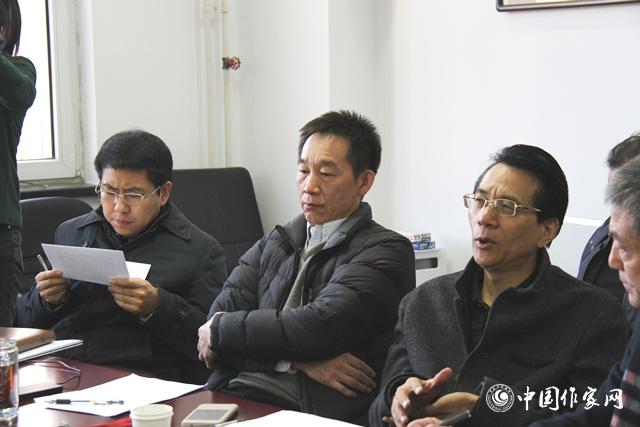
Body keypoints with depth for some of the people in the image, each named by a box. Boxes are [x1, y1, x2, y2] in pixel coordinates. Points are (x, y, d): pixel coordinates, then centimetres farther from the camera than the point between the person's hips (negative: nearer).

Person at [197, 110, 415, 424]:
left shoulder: (385, 251, 0)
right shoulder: (276, 242, 18)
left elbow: (318, 326, -13)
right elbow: (221, 312, 5)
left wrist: (220, 329, -1)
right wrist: (299, 357, -11)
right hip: (235, 393, 5)